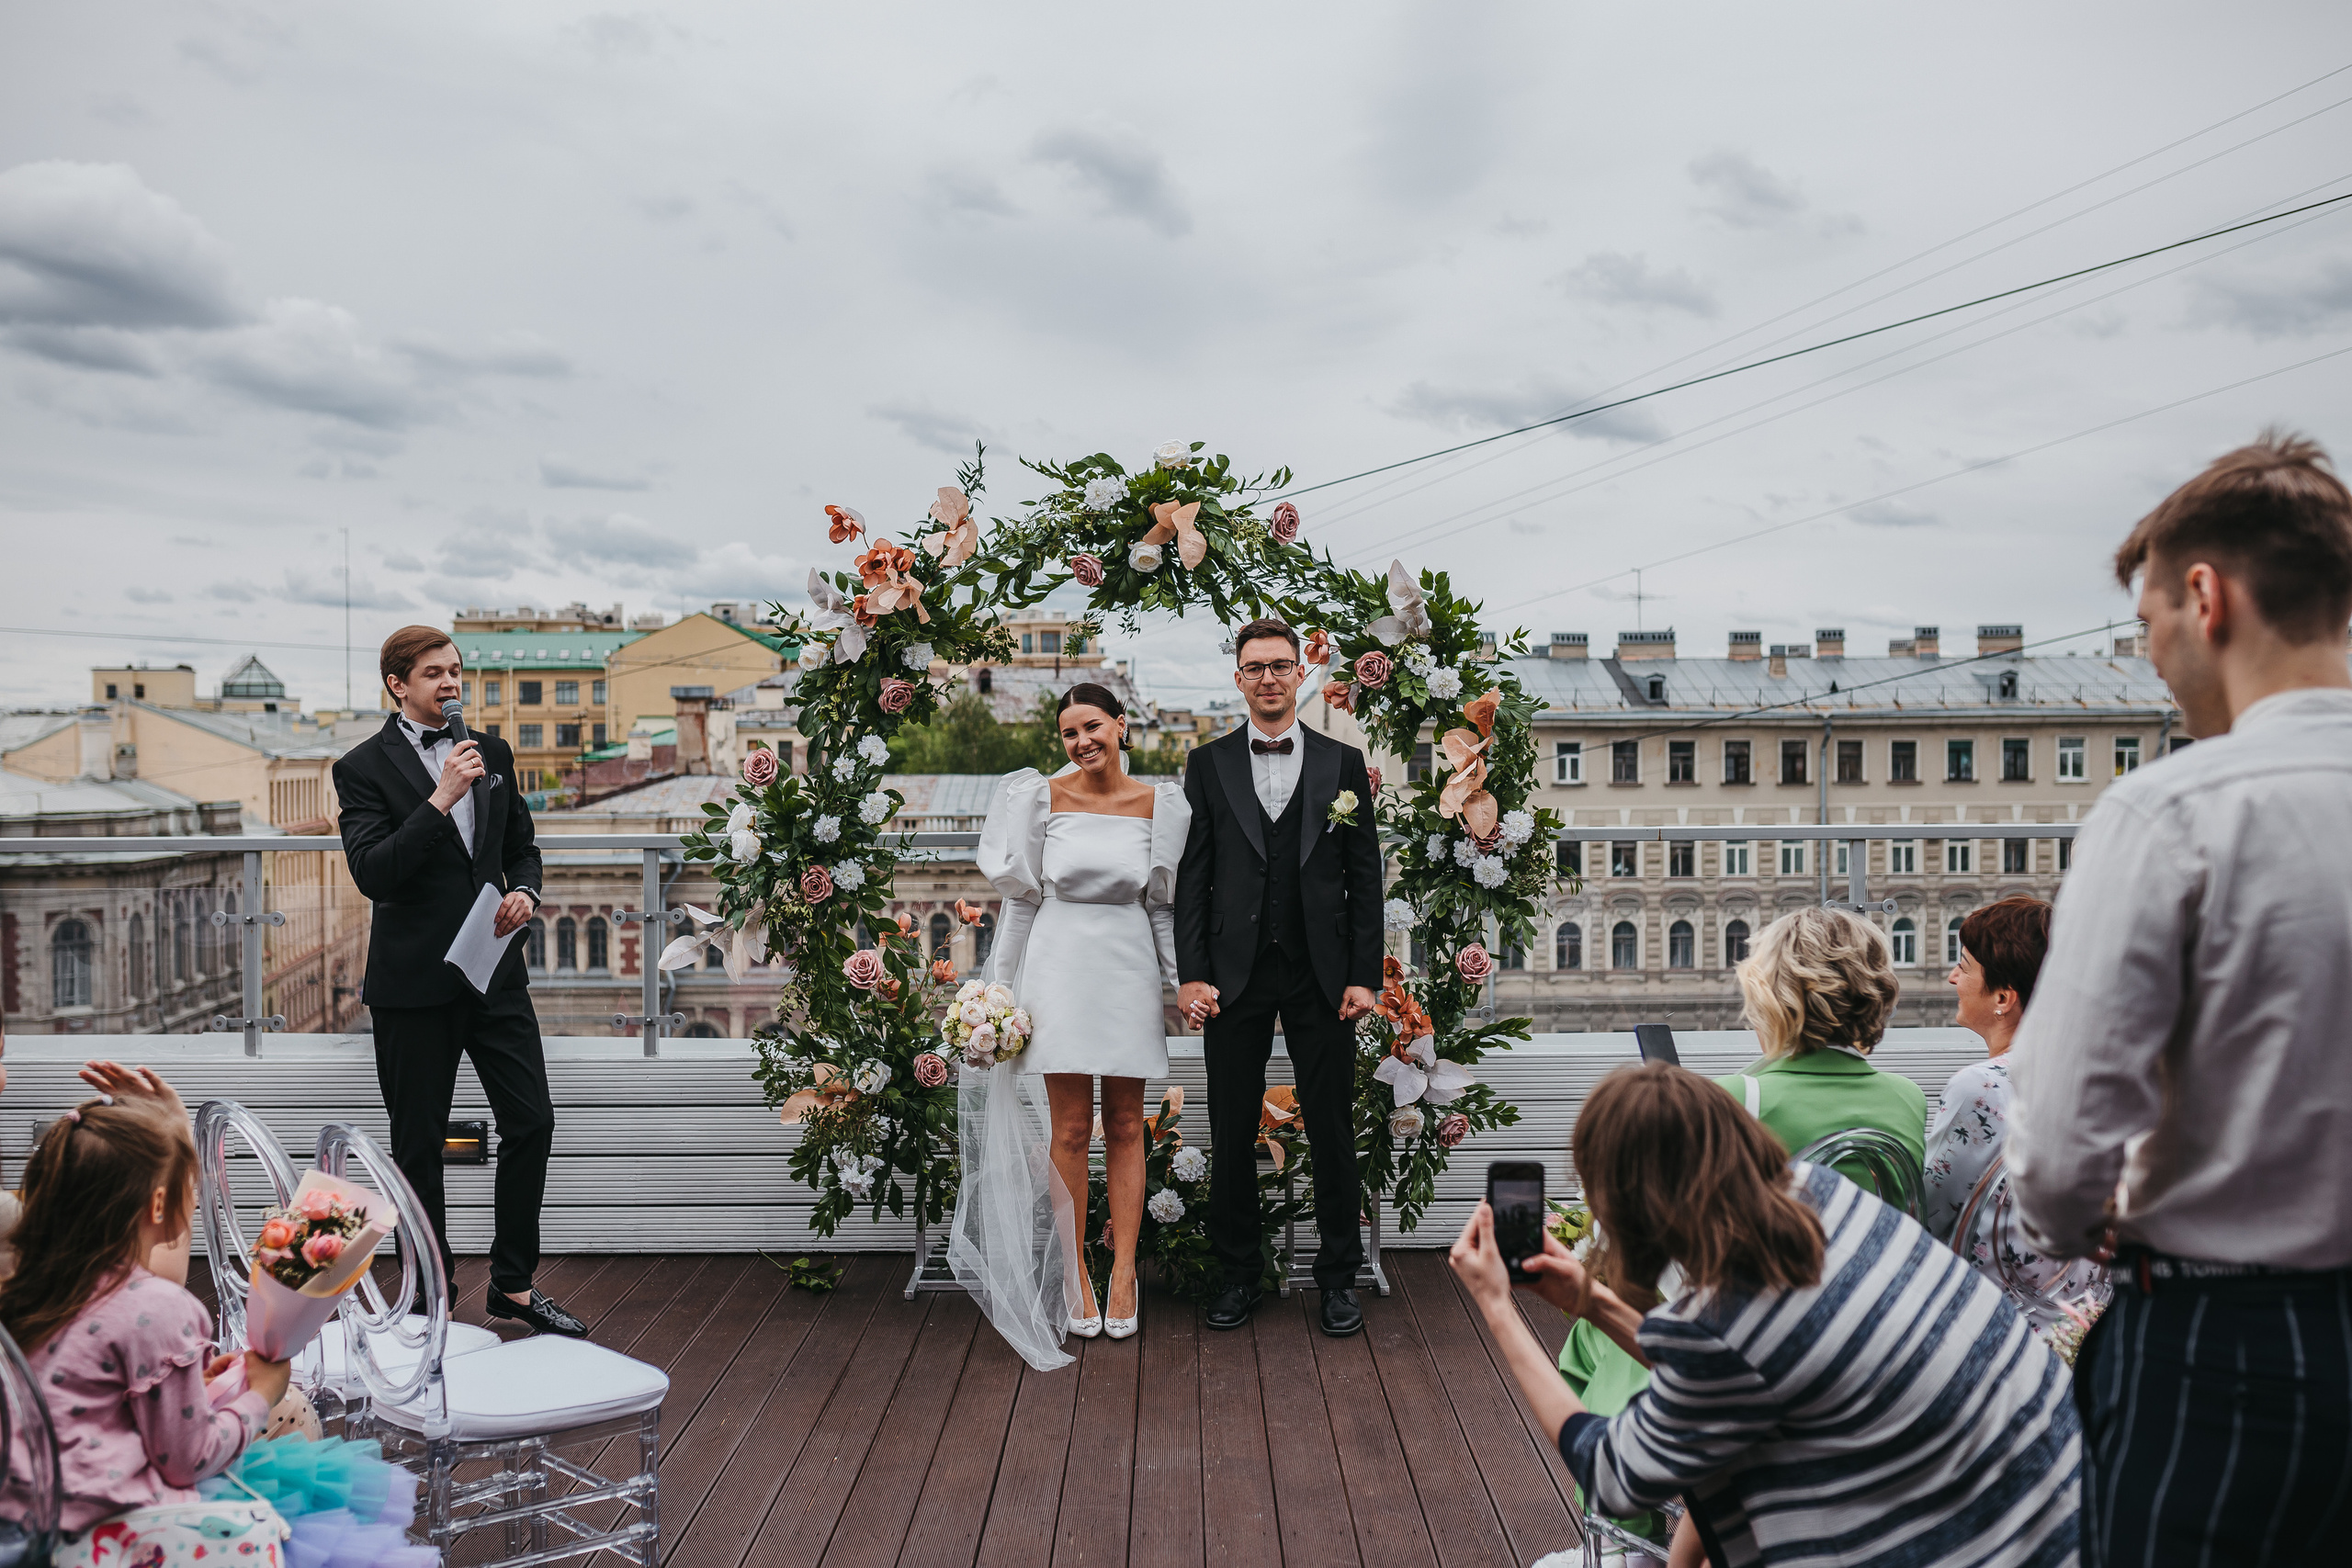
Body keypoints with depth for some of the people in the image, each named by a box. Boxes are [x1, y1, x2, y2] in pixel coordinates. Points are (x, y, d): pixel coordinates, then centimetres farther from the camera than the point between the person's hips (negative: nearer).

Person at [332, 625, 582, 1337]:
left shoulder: (492, 752, 10)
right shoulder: (365, 767, -6)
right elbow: (371, 872, -18)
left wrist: (524, 890, -2)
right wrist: (440, 799, -25)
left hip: (494, 969, 5)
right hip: (414, 983, -4)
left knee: (532, 1120, 3)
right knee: (419, 1145, 6)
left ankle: (513, 1283, 19)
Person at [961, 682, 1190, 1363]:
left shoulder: (1158, 804, 1)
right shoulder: (1043, 798, -1)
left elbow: (1163, 903, 8)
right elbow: (1022, 899, 4)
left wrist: (1182, 982, 3)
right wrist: (1001, 990, 2)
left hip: (1129, 971, 1)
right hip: (1061, 967, -1)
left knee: (1125, 1127, 6)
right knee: (1071, 1131, 1)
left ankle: (1124, 1271, 14)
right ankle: (1073, 1274, 12)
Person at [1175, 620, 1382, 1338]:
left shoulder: (1343, 763, 5)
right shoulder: (1209, 764, 5)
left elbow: (1364, 876, 4)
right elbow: (1192, 875, 2)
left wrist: (1364, 975, -2)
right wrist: (1191, 974, -5)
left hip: (1321, 975, 0)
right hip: (1234, 974, 0)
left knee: (1333, 1130, 6)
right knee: (1232, 1134, 7)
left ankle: (1338, 1276, 21)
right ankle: (1240, 1273, 22)